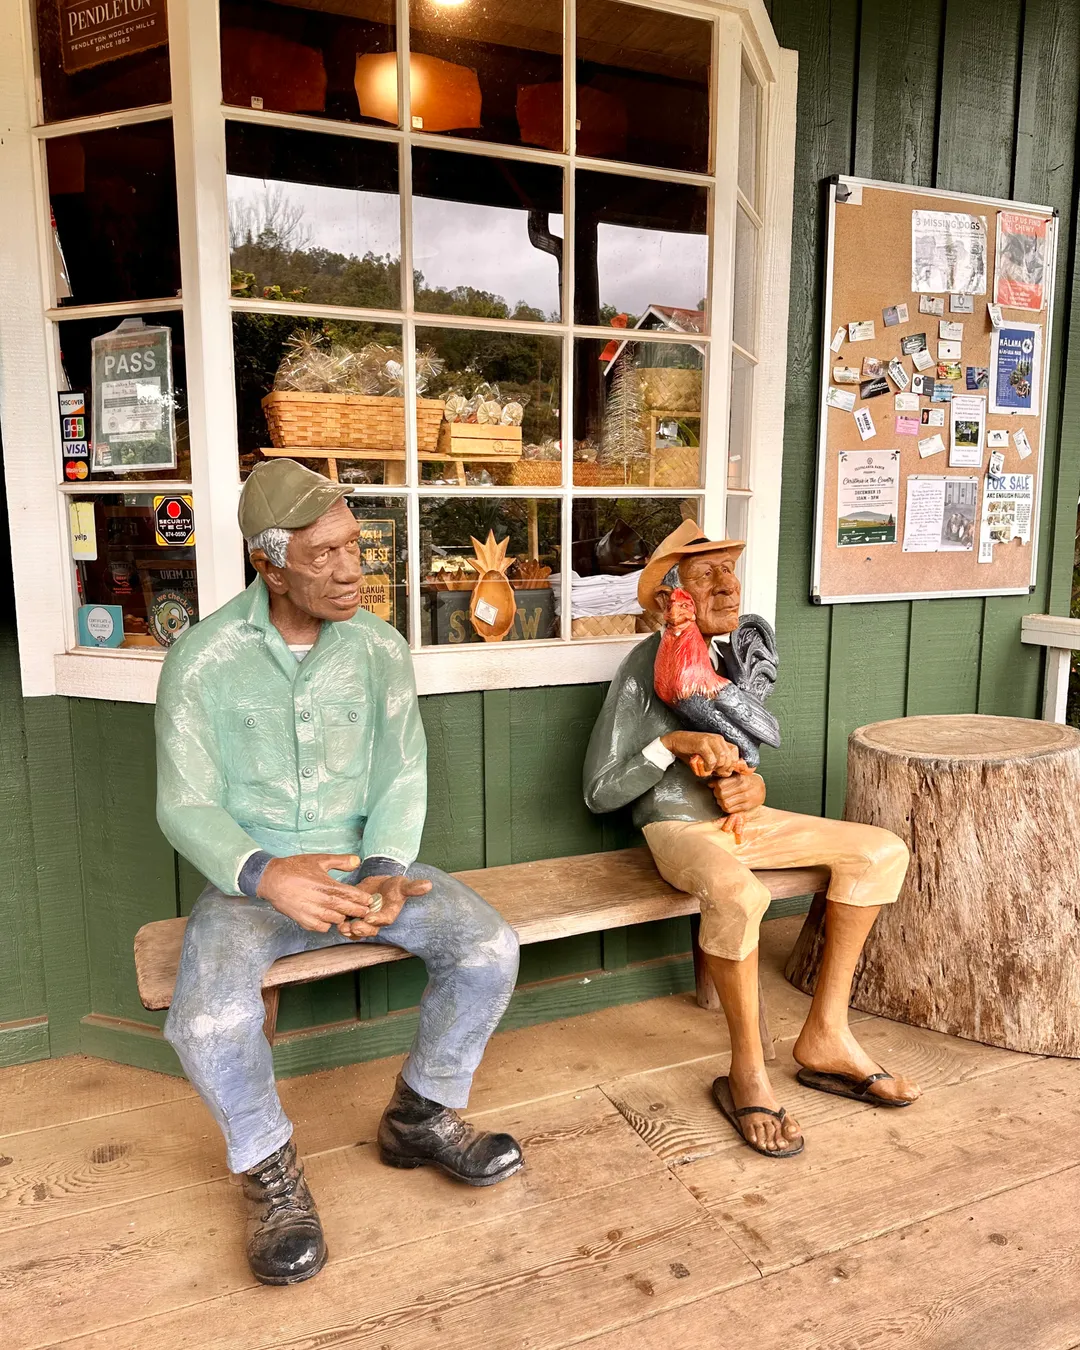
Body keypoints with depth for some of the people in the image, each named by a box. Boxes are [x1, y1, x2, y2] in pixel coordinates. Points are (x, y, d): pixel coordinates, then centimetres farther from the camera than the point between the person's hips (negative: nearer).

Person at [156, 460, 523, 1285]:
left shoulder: (380, 647, -2)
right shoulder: (204, 660, -11)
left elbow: (402, 779, -3)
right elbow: (186, 806, -11)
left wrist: (383, 872, -22)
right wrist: (263, 873, -31)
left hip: (362, 862, 3)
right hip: (252, 878, -2)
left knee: (490, 947, -18)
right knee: (207, 1020, -29)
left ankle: (421, 1117, 10)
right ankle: (271, 1169, 4)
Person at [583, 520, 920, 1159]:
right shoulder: (645, 669, -14)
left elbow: (747, 756, 8)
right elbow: (599, 793, -14)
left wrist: (754, 787, -13)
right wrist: (673, 743, -22)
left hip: (743, 818, 7)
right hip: (677, 826, -7)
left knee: (883, 850, -4)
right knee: (738, 893, -38)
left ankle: (825, 1036, 1)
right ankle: (748, 1072, -14)